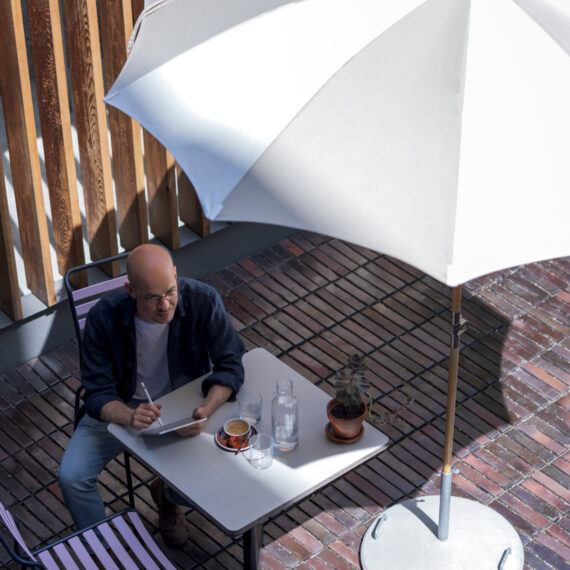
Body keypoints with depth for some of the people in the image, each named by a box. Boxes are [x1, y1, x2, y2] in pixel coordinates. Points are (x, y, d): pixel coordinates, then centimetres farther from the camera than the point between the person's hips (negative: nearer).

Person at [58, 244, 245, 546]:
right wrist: (130, 417, -44)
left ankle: (168, 496, 20)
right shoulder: (104, 317, -26)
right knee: (71, 477, -19)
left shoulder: (203, 301, -25)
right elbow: (97, 395, -21)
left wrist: (206, 409, -37)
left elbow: (230, 366, -17)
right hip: (121, 408, 0)